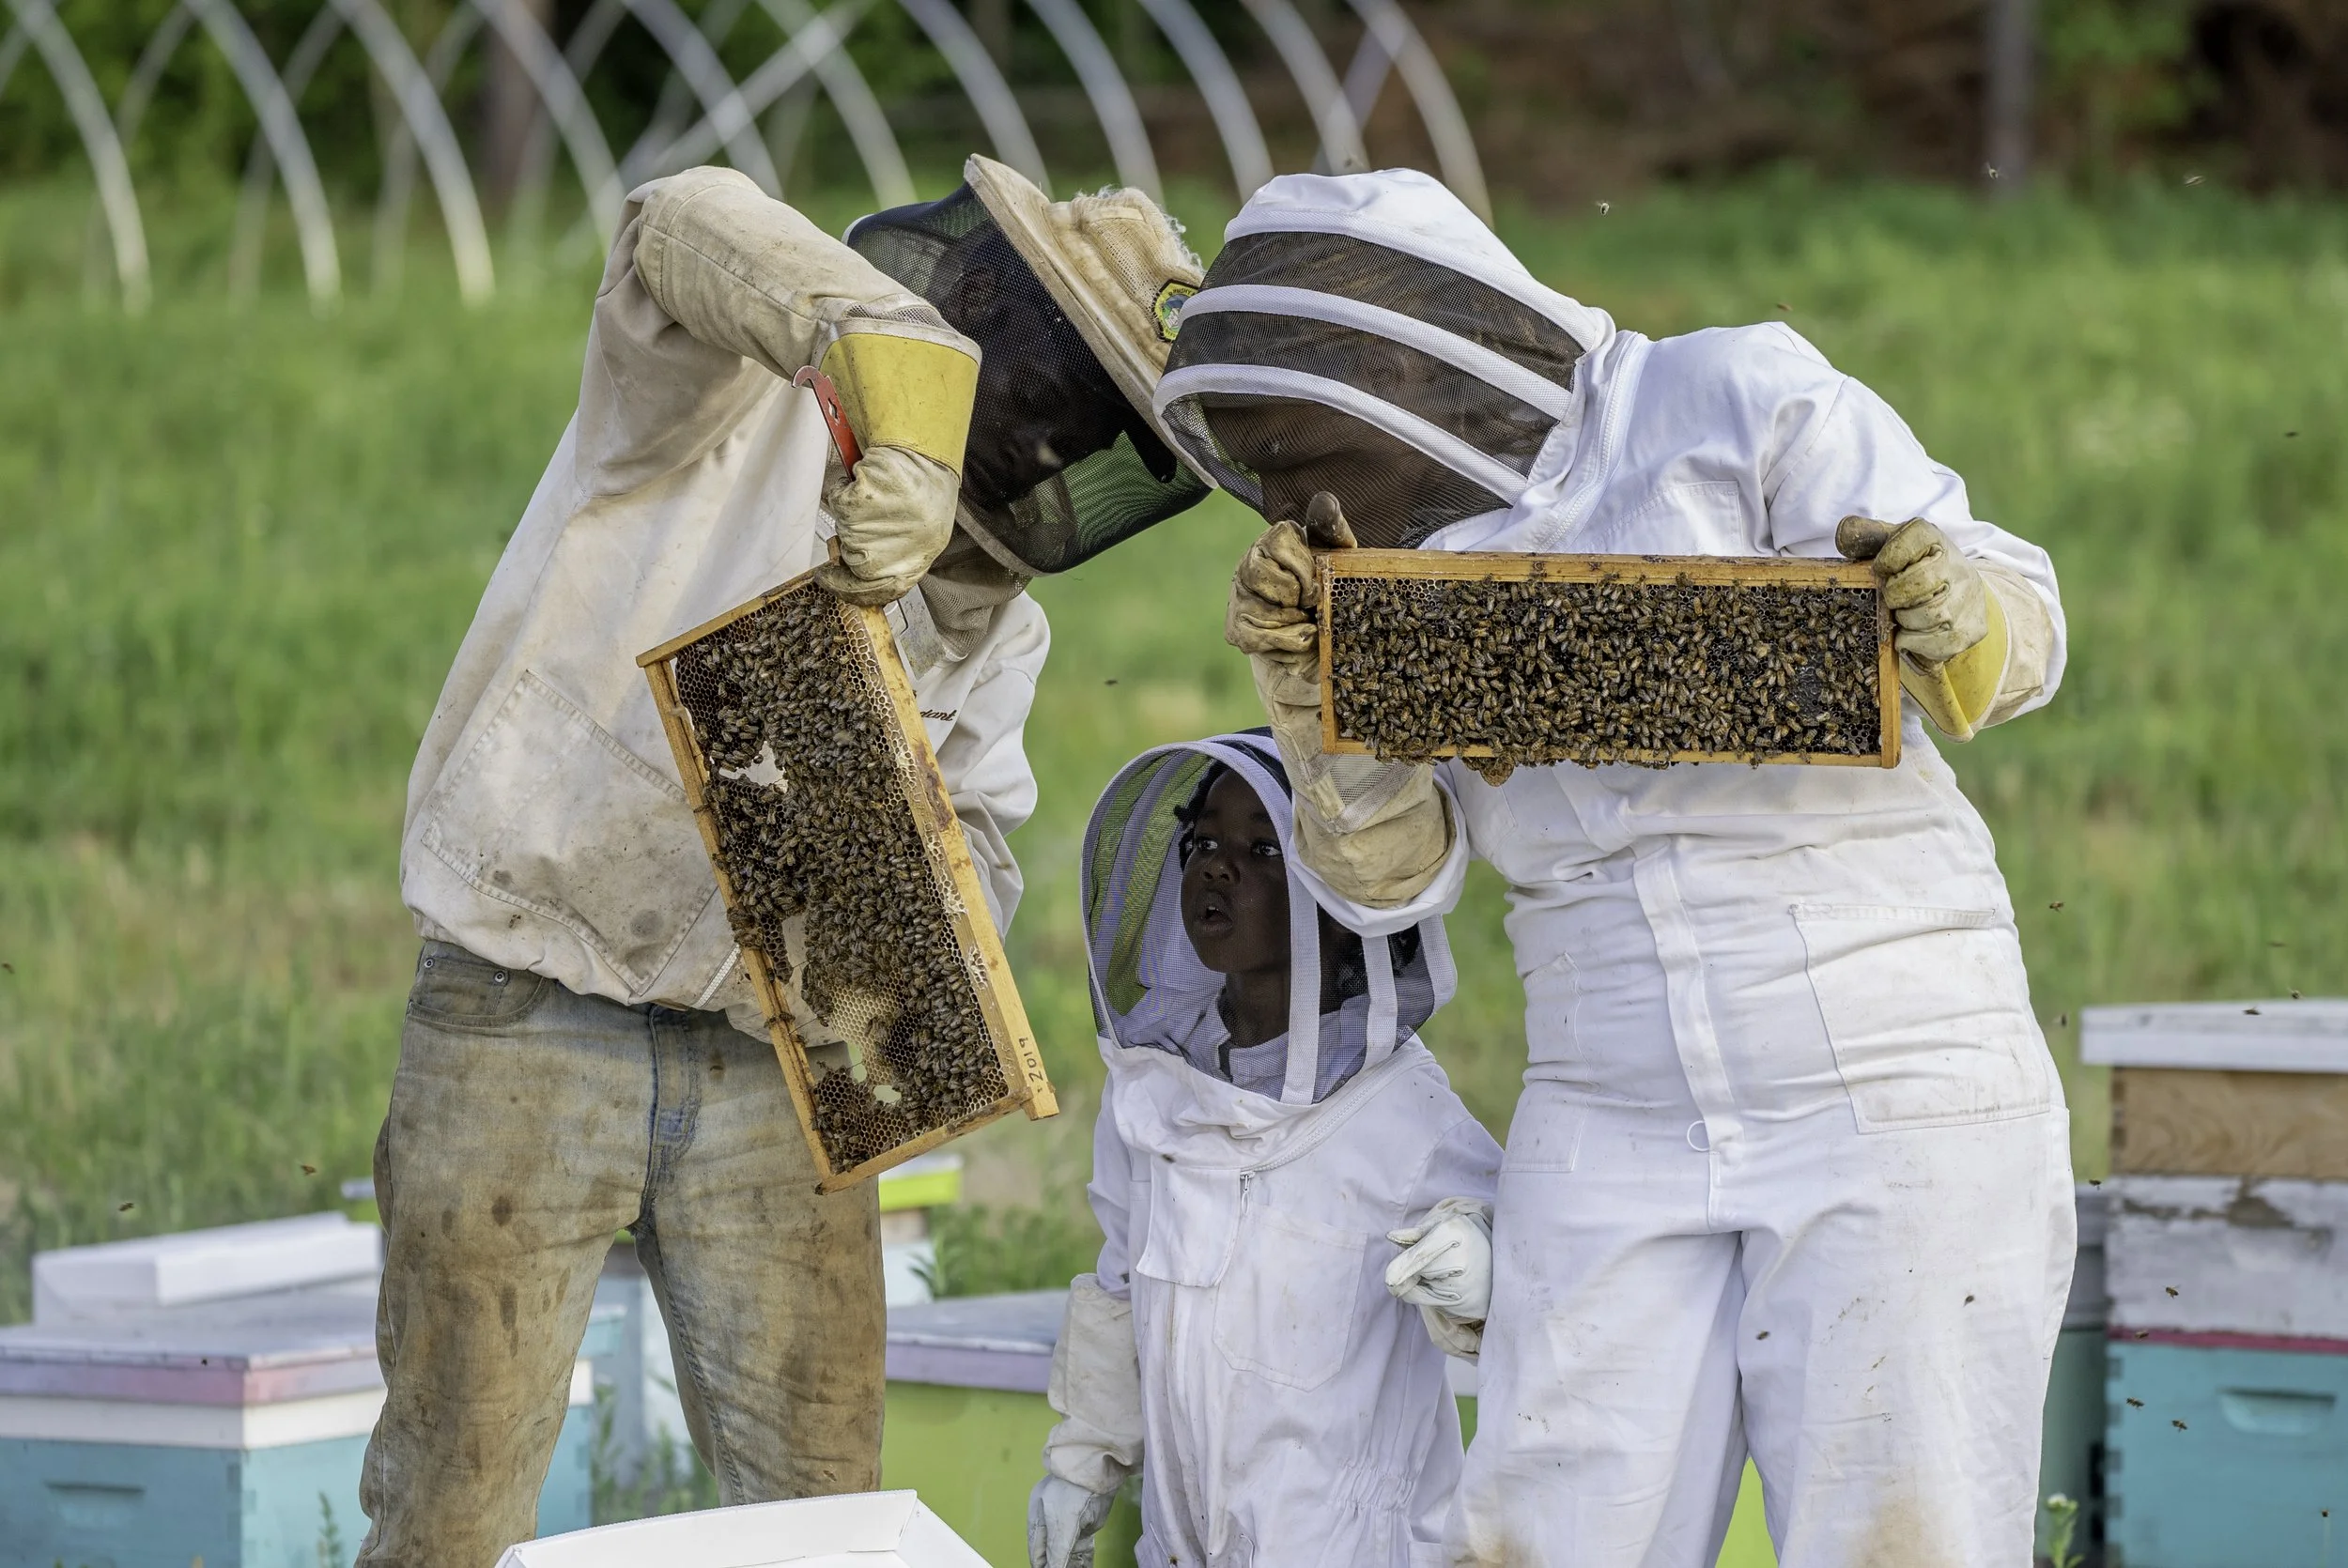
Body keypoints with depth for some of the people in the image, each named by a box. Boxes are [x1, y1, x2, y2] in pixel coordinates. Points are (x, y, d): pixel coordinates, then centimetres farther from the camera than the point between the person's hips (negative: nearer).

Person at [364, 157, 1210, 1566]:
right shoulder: (737, 394, -7)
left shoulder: (992, 616, 13)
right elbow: (697, 232, -30)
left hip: (770, 1064, 6)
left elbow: (980, 860, 8)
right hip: (529, 1031, -6)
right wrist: (903, 391, -48)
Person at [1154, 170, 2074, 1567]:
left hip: (1894, 1088, -4)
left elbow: (2020, 633, -5)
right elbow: (1394, 870, 7)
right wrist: (1313, 692, -11)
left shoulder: (1737, 403, -4)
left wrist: (1952, 612, -28)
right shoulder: (1407, 552, 10)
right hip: (1615, 1127, 5)